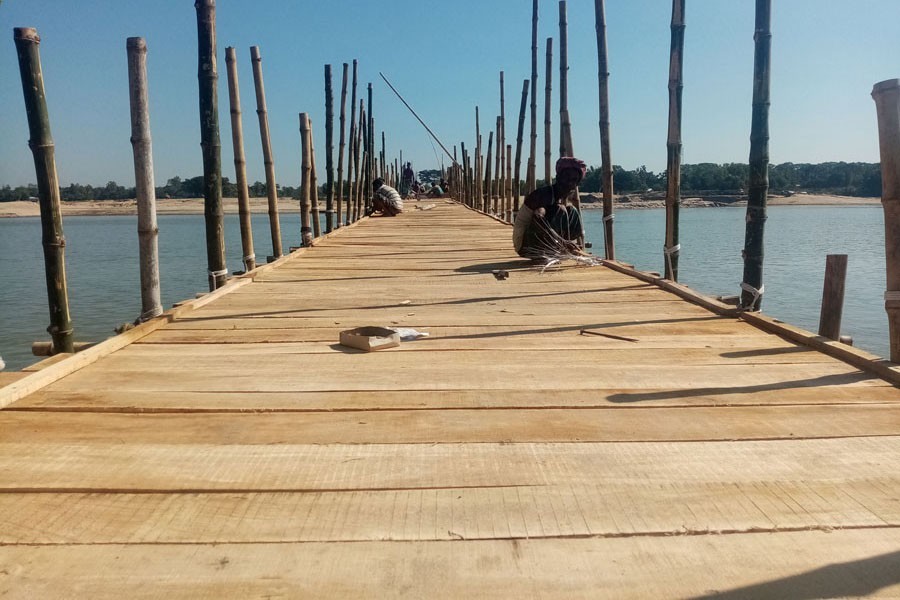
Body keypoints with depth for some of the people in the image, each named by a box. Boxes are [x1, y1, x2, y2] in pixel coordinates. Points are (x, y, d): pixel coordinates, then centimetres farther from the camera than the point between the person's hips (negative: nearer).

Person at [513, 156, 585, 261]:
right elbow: (538, 220, -38)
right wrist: (562, 241, -44)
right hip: (525, 246, -9)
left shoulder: (563, 198, 7)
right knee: (560, 211, -23)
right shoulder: (544, 193, -21)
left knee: (572, 211, 6)